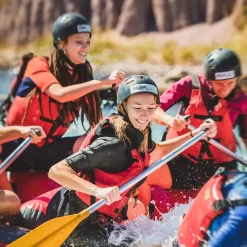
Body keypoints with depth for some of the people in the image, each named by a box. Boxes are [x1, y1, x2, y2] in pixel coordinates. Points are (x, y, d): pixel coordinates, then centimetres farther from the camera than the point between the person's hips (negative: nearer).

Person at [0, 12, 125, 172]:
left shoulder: (82, 74, 4)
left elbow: (96, 121, 0)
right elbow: (60, 94, -30)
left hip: (48, 150, 4)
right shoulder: (40, 65, -10)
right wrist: (103, 81, -32)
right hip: (16, 147, -4)